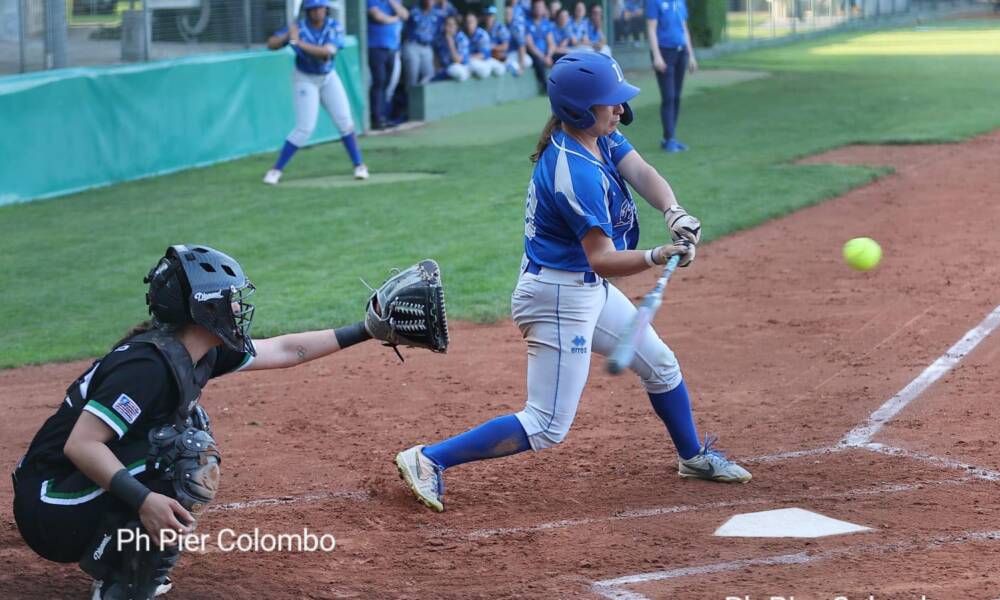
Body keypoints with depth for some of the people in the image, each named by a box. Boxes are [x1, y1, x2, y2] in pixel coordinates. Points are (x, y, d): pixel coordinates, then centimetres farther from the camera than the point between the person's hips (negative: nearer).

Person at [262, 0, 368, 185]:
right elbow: (271, 44, -21)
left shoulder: (335, 28, -15)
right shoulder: (298, 27, -17)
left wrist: (299, 42, -39)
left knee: (344, 121, 0)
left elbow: (326, 52, -31)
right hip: (305, 80, -3)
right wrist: (287, 36, -40)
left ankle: (358, 165, 15)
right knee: (305, 128, -11)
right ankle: (276, 170, -2)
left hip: (329, 78, 3)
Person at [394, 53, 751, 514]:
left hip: (588, 289, 10)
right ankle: (429, 459, -7)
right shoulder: (576, 173, -29)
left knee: (660, 366, 25)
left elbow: (640, 172, -10)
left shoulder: (600, 137, 0)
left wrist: (674, 213, -28)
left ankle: (693, 456, 46)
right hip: (559, 298, -10)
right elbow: (603, 259, -30)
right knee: (547, 428, -9)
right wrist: (658, 257, -45)